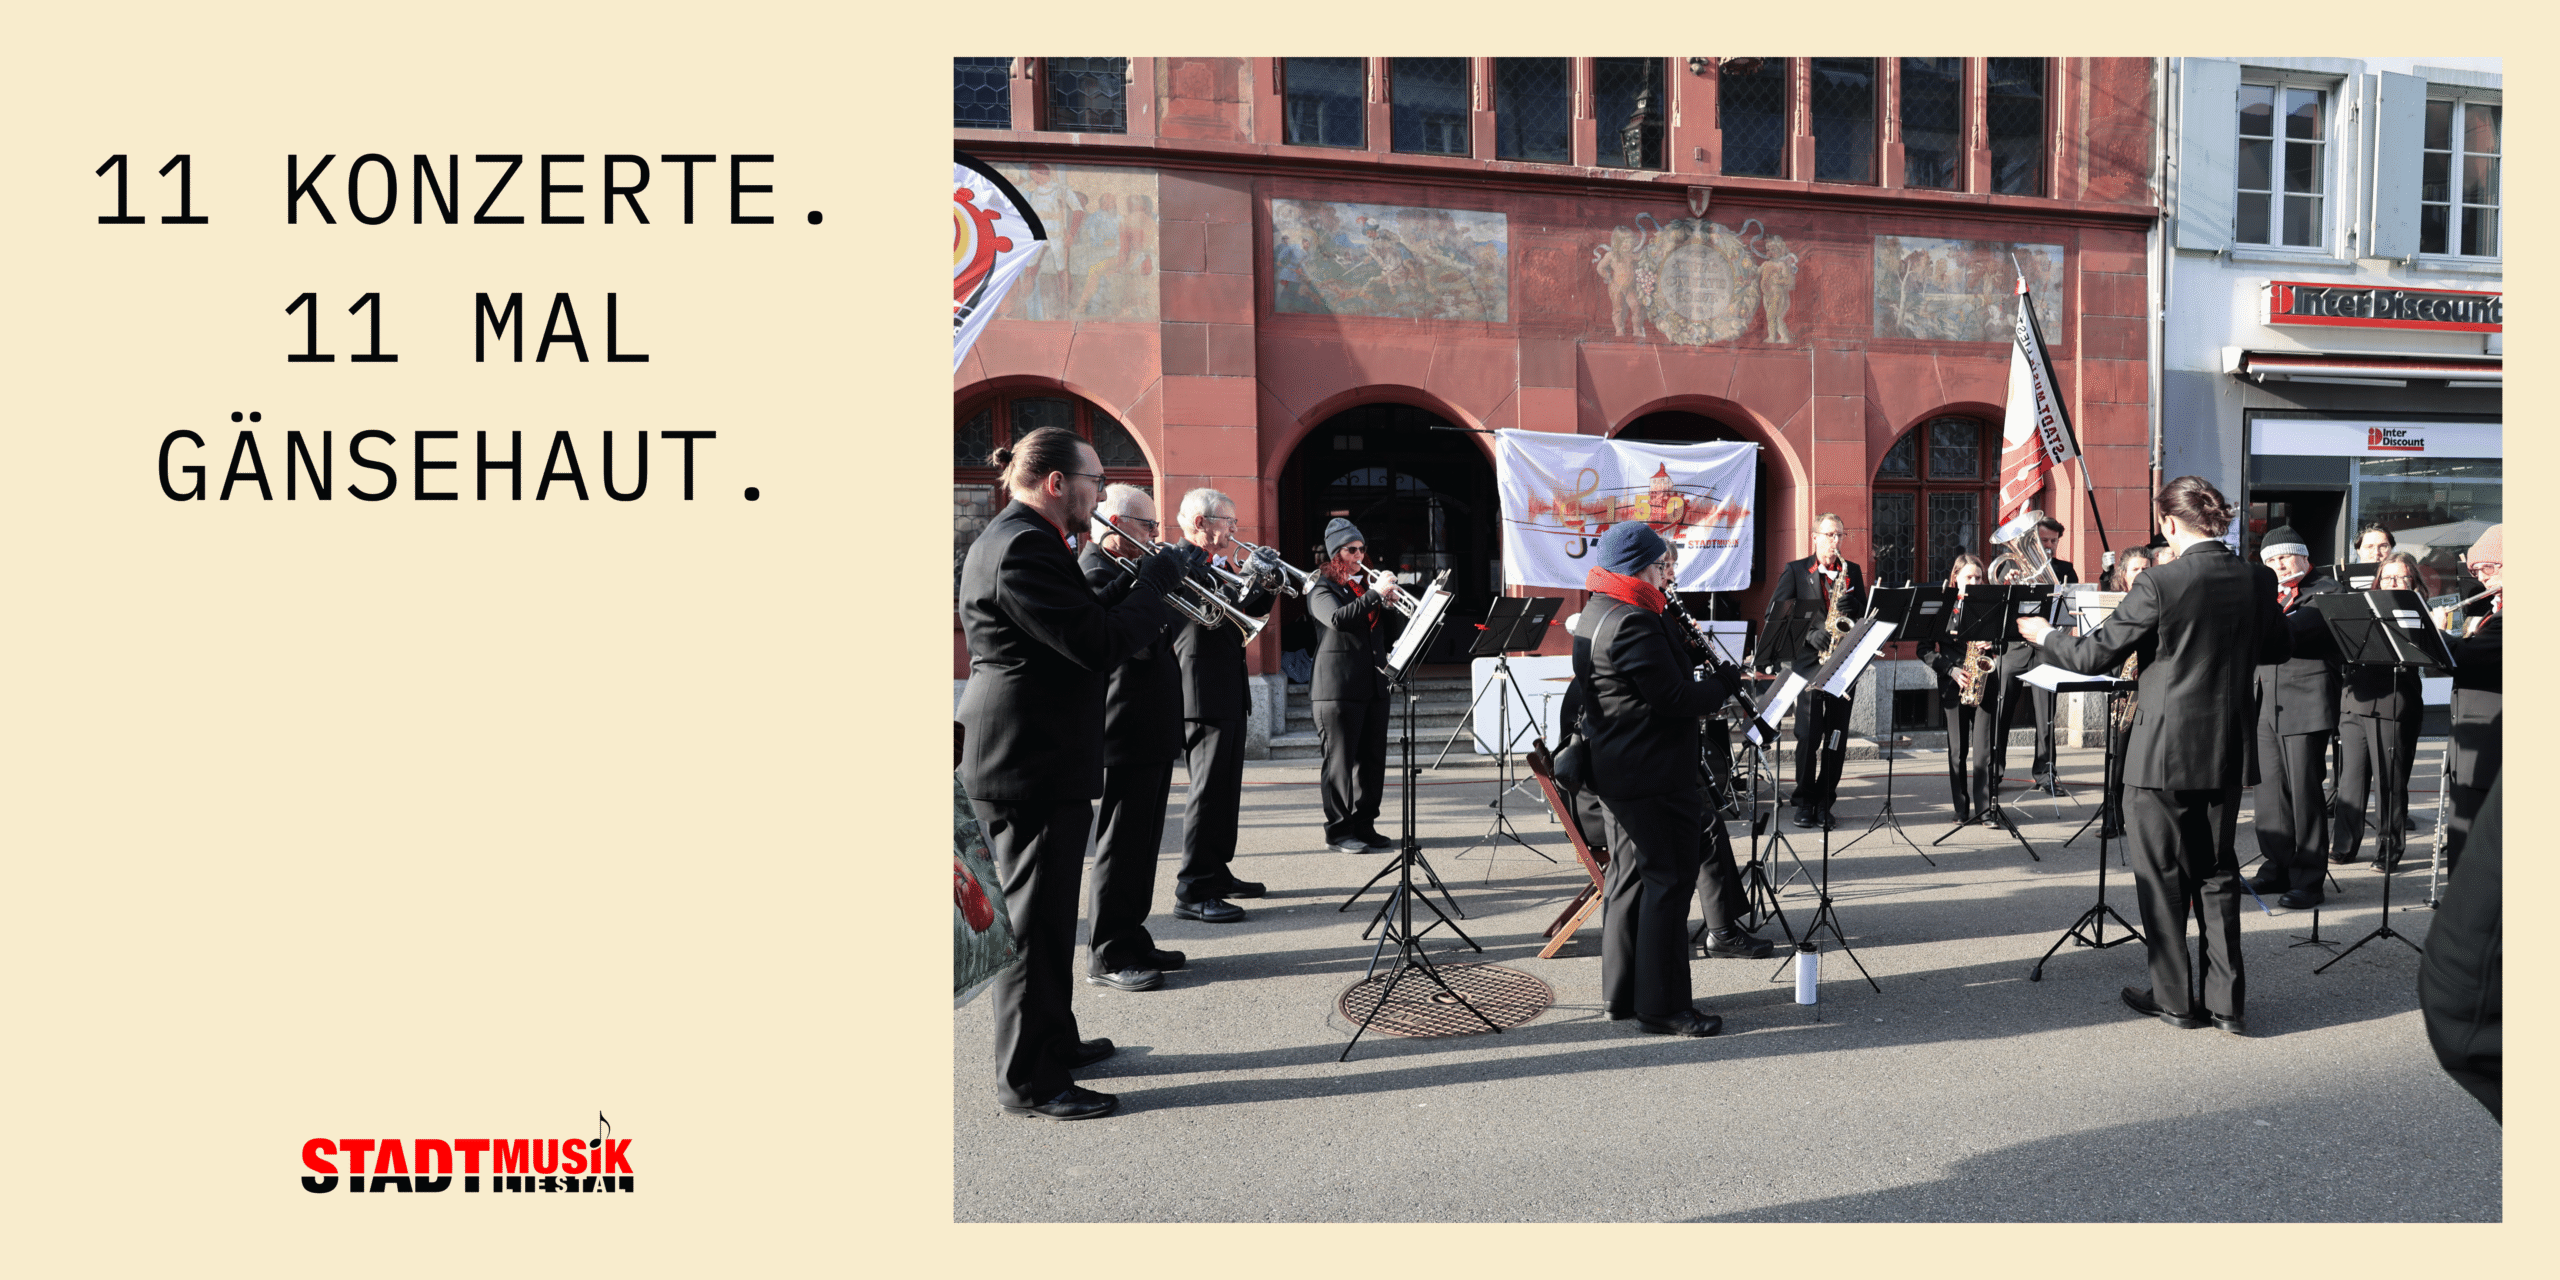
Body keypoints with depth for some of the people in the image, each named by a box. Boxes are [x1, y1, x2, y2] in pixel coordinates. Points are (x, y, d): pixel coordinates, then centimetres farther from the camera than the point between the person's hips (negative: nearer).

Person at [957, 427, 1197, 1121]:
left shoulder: (1018, 539, 14)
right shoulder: (1022, 547, -20)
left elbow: (1080, 625, 16)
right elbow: (1100, 646, -24)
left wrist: (1125, 579, 6)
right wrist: (1159, 579, -14)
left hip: (1037, 757, 11)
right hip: (1029, 759, -11)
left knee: (1047, 911, 20)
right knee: (1035, 919, -2)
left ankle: (1054, 1041, 34)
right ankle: (1028, 1081, 9)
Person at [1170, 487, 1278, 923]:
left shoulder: (1211, 564, 19)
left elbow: (1253, 608, 24)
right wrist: (1232, 569, -15)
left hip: (1228, 691, 11)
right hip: (1206, 693, -11)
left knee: (1225, 786, 15)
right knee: (1210, 786, -11)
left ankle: (1217, 872, 25)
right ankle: (1193, 891, -9)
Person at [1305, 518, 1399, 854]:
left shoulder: (1366, 585, 20)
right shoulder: (1323, 589, -1)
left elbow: (1388, 632, 18)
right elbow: (1338, 619, -22)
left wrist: (1390, 605, -1)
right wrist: (1375, 595, -24)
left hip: (1374, 686, 7)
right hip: (1339, 687, -7)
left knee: (1372, 760, 6)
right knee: (1341, 760, -4)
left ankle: (1364, 826, 15)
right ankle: (1338, 831, 2)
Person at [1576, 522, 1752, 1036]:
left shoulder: (1597, 616, 15)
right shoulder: (1633, 623, -20)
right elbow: (1675, 698, -21)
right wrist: (1725, 681, -5)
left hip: (1617, 774, 11)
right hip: (1654, 776, -11)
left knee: (1630, 876, 15)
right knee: (1669, 879, -4)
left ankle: (1621, 993, 23)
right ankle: (1661, 1006, 1)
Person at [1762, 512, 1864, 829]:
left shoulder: (1852, 571, 15)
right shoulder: (1795, 570, 5)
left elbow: (1864, 614, 14)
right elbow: (1775, 616, -2)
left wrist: (1850, 606, -8)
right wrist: (1809, 634, -15)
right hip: (1809, 662, -3)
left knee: (1837, 738, 2)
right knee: (1808, 736, -6)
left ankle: (1824, 803, 11)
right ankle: (1804, 803, 5)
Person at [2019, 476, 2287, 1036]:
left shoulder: (2159, 584, -18)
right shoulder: (2258, 580, 0)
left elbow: (2094, 656, -14)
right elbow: (2279, 647, 17)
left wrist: (2044, 635, 4)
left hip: (2162, 754, -5)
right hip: (2225, 753, 5)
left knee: (2162, 878, 7)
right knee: (2218, 874, 15)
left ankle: (2174, 999, 16)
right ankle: (2228, 1001, 17)